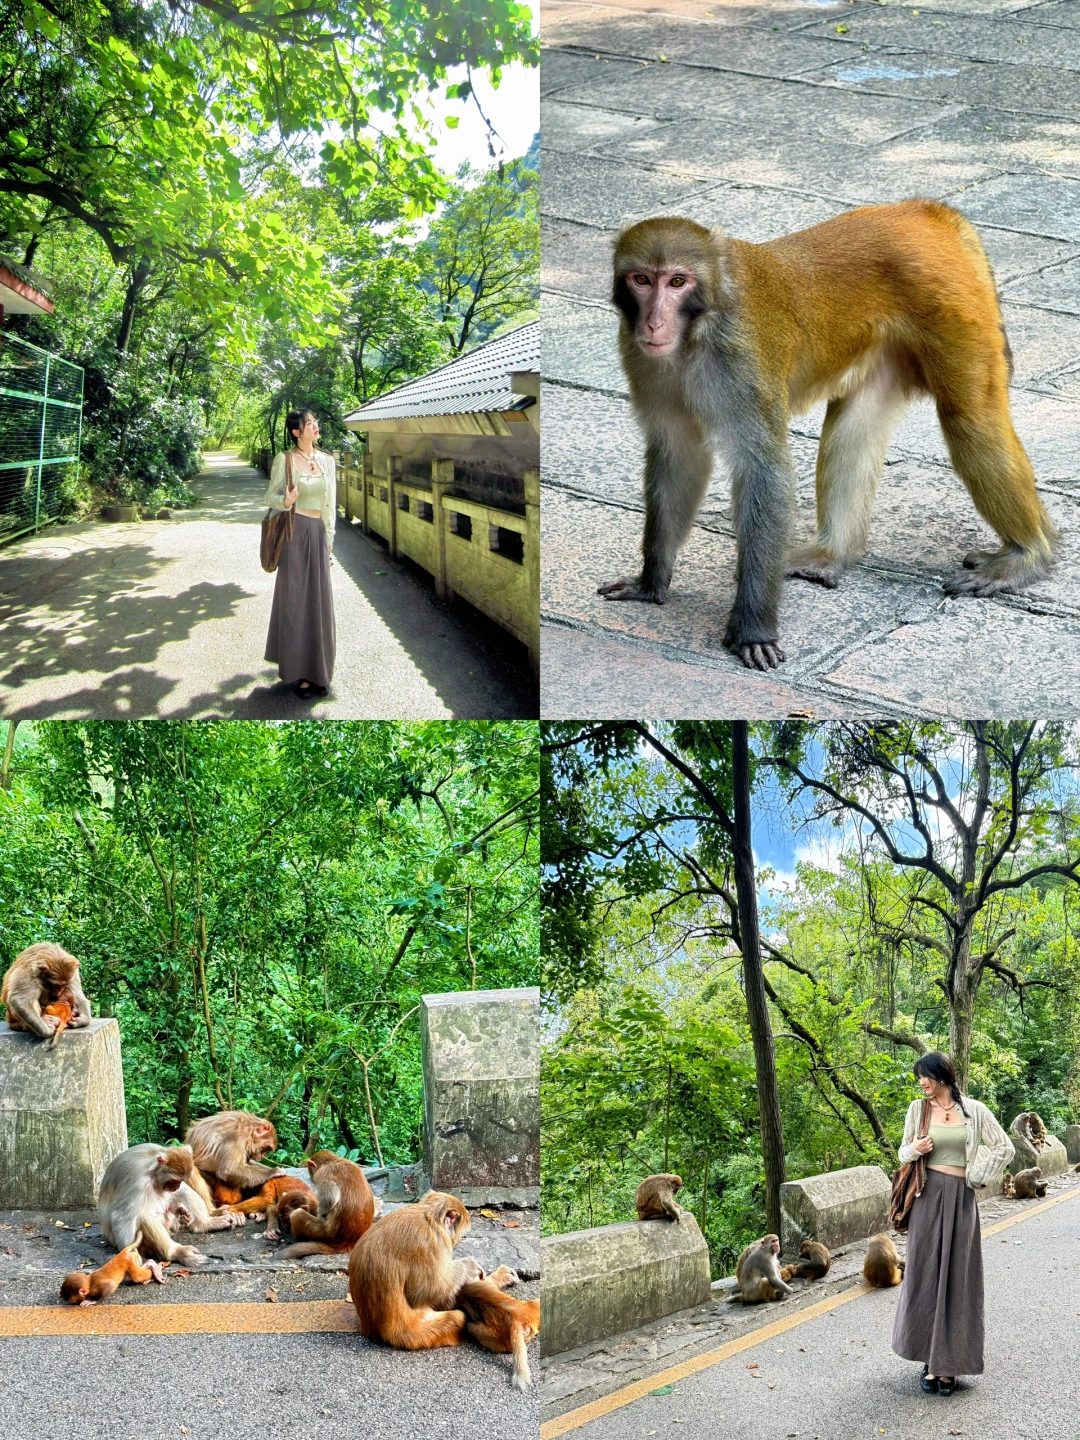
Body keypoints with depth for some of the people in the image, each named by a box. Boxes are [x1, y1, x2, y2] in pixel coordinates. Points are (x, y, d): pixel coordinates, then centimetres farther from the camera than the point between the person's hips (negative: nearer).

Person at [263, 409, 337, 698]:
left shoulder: (327, 460, 9)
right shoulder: (284, 459, -4)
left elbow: (331, 504, 13)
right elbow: (271, 497, -1)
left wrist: (329, 542, 12)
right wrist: (286, 502, -24)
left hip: (319, 533, 4)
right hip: (295, 532, -4)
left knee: (319, 599, 4)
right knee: (295, 599, -1)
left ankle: (317, 670, 13)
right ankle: (298, 672, 6)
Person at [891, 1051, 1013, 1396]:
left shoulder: (973, 1110, 0)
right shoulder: (918, 1109, 4)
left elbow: (1005, 1148, 5)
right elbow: (903, 1153, 10)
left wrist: (978, 1177, 0)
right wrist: (915, 1149, -12)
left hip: (961, 1199, -1)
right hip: (928, 1197, 1)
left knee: (957, 1277, 1)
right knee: (926, 1275, 1)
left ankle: (948, 1362, 6)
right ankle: (930, 1359, 10)